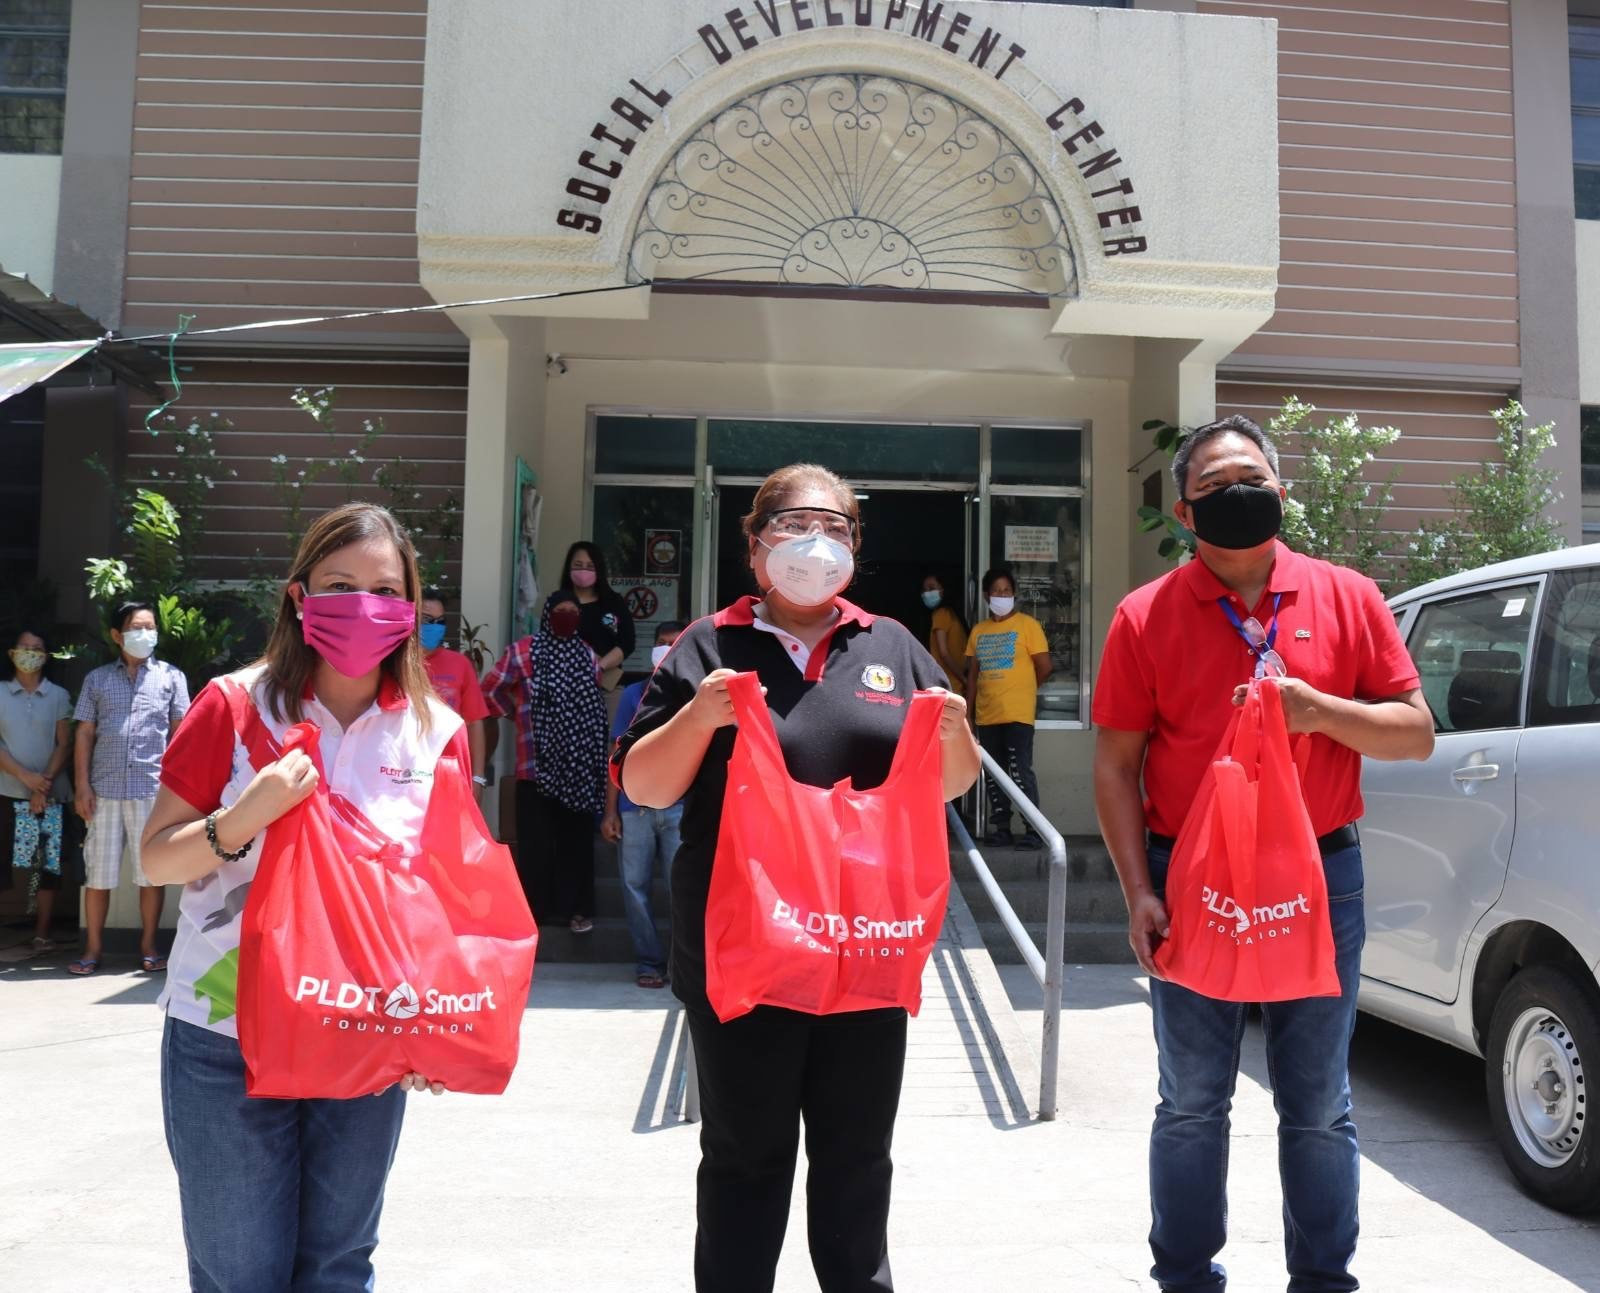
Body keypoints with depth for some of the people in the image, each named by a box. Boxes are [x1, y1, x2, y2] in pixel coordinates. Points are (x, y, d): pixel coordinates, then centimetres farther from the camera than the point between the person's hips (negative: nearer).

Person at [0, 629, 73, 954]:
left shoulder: (58, 696, 7)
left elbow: (64, 745, 2)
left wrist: (44, 783, -10)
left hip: (50, 795, 0)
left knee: (48, 865, 0)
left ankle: (41, 934, 6)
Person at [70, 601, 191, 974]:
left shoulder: (171, 677, 10)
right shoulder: (97, 679, 12)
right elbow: (84, 735, 9)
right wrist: (82, 786, 1)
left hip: (153, 789, -1)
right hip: (104, 789, 1)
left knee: (152, 871, 3)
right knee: (97, 873, 4)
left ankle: (148, 946, 13)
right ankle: (92, 949, 13)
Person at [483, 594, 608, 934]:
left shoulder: (588, 655, 13)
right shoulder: (522, 650, -1)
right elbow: (490, 689, 2)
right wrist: (517, 714, 6)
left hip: (580, 765, 3)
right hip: (537, 763, -3)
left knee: (577, 839, 6)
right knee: (535, 841, -1)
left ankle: (576, 908, 14)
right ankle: (532, 908, 8)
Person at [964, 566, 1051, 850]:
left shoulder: (1027, 625, -3)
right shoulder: (978, 630, 12)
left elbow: (1044, 666, -4)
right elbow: (973, 674, 14)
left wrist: (1022, 689, 9)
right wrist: (967, 712, 10)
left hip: (1017, 714, -5)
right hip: (987, 716, 5)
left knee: (1021, 773, -8)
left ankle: (1033, 830, -3)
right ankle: (1001, 828, 17)